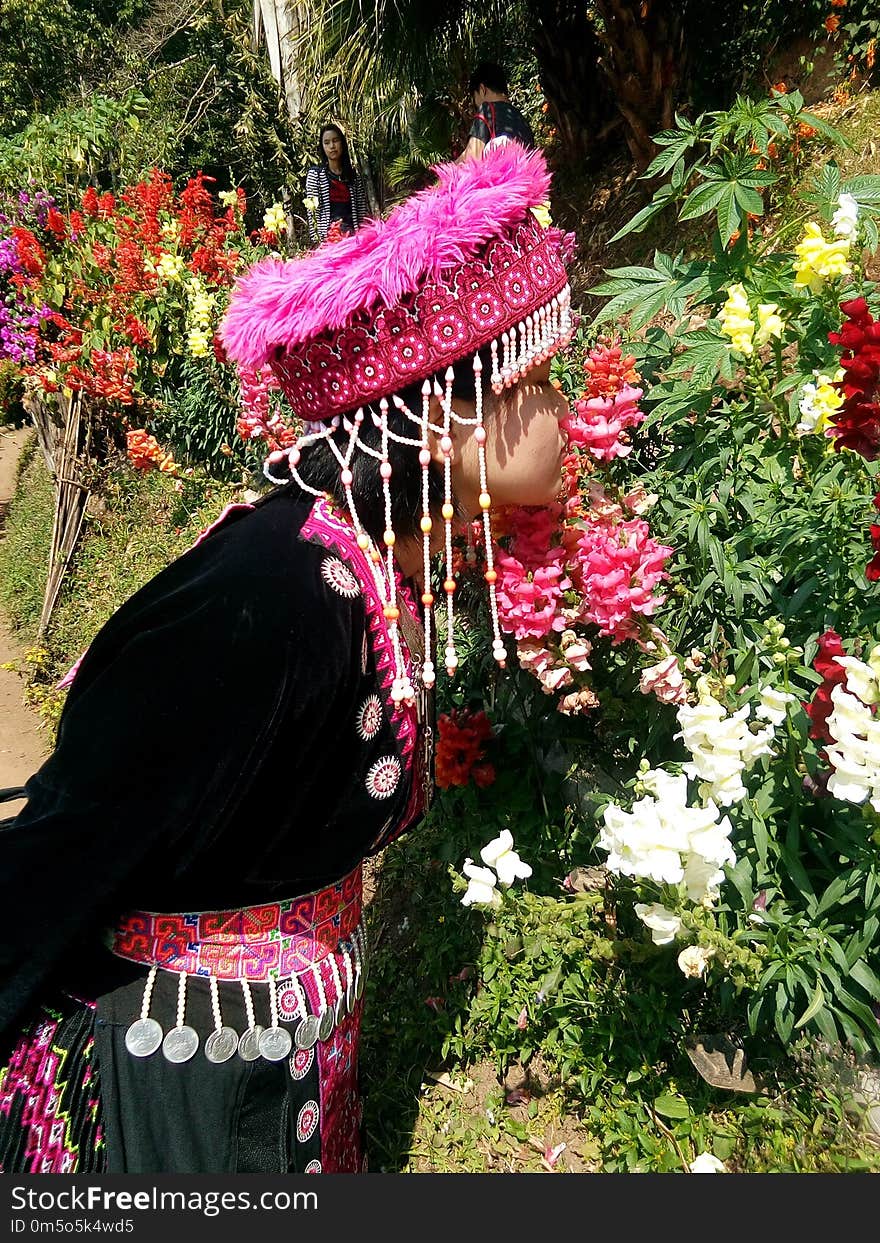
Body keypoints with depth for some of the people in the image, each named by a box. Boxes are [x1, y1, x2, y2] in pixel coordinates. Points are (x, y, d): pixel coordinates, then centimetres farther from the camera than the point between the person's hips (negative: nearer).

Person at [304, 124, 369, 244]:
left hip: (353, 234, 3)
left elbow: (362, 212, 13)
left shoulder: (354, 175, 15)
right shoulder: (315, 173, 6)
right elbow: (311, 211, -1)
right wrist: (316, 241, -10)